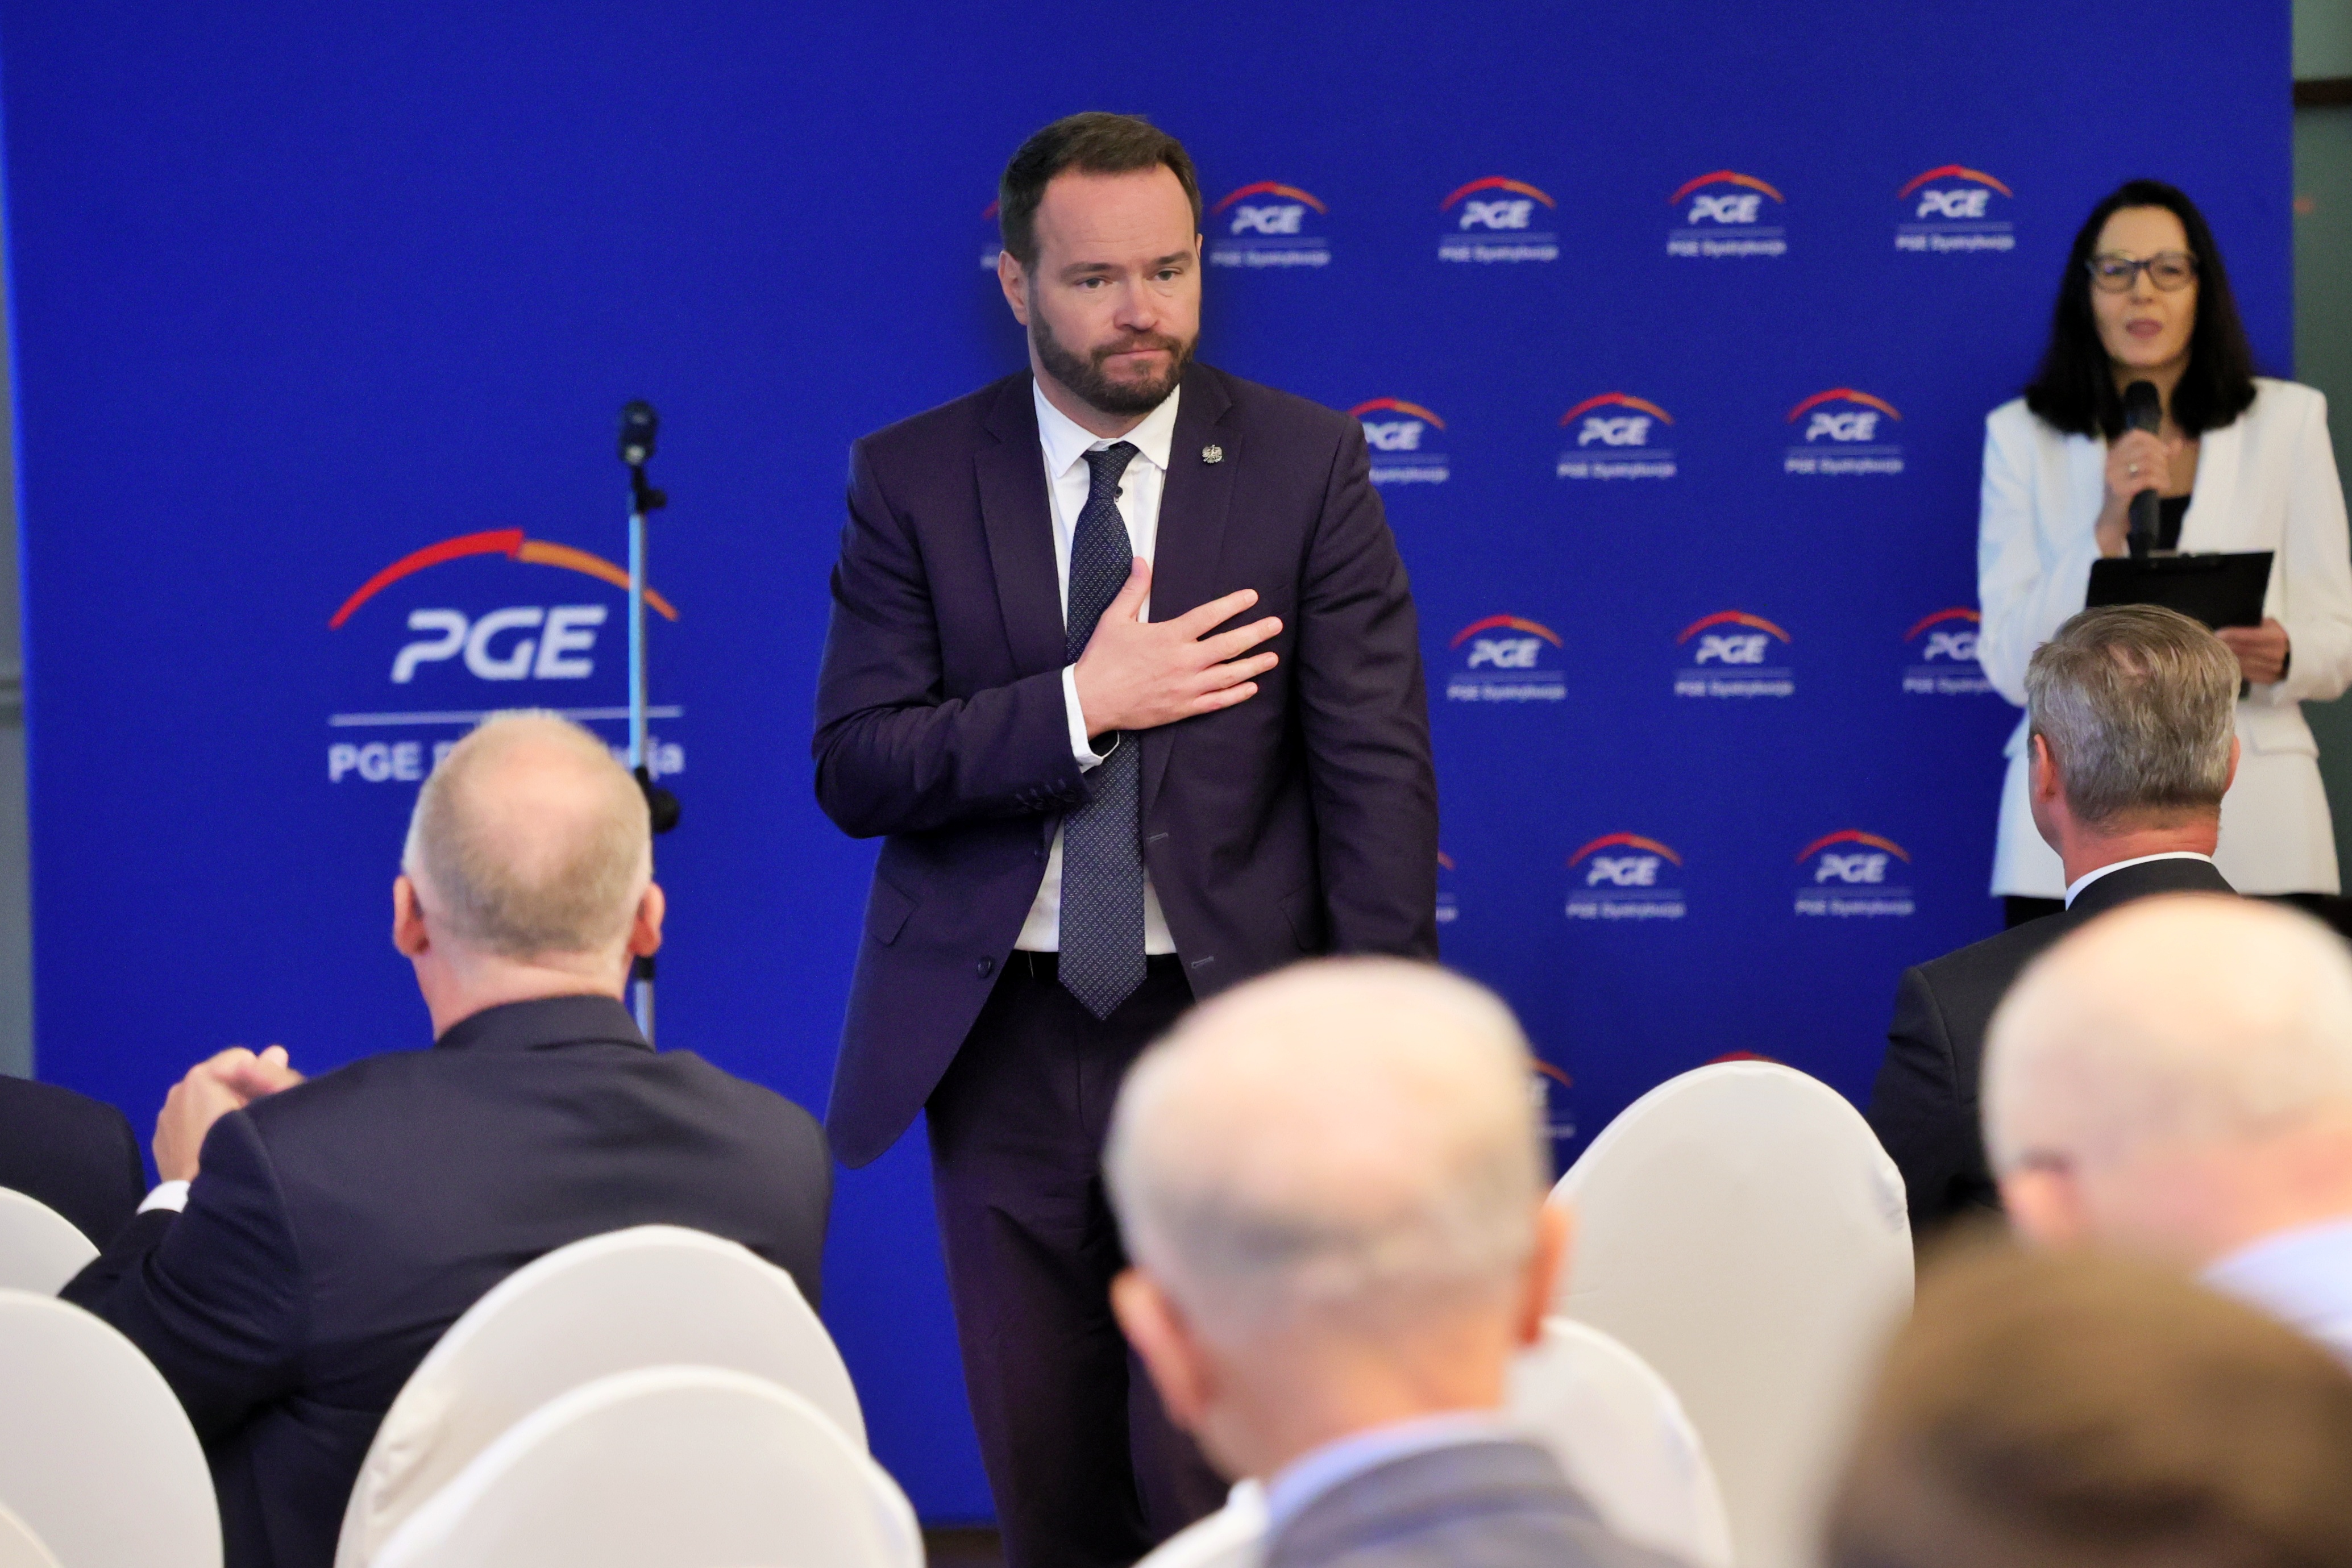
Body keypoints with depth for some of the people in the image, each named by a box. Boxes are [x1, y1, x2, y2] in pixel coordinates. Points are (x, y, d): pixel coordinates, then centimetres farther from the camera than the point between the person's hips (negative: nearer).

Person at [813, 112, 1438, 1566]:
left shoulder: (1309, 464, -2)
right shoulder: (912, 480, 1)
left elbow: (1379, 773, -5)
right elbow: (856, 767, -5)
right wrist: (1080, 707, -18)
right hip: (1005, 1044, 2)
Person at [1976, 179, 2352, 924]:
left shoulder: (2287, 421, 9)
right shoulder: (2022, 436, 9)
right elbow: (2011, 668, 1)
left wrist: (2281, 657, -15)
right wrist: (2107, 527, -12)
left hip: (2250, 815, 0)